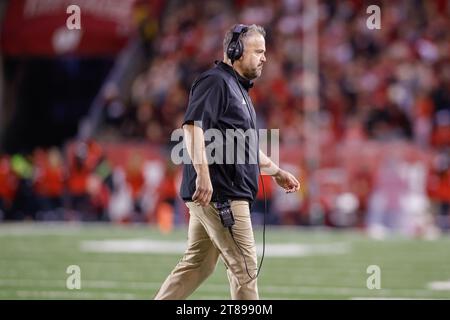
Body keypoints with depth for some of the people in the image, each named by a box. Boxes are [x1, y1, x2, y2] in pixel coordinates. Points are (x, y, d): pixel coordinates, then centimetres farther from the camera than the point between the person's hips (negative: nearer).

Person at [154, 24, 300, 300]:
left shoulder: (239, 89, 22)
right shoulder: (215, 81, -10)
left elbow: (245, 148, 32)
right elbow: (192, 127, -23)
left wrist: (277, 172, 33)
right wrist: (202, 174, -32)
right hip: (220, 194, -10)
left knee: (198, 265, 12)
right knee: (245, 267, -5)